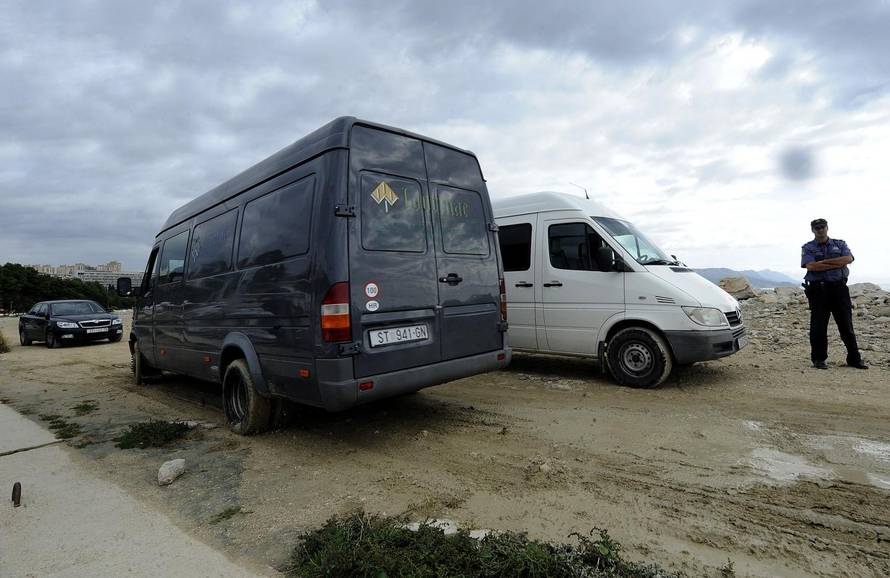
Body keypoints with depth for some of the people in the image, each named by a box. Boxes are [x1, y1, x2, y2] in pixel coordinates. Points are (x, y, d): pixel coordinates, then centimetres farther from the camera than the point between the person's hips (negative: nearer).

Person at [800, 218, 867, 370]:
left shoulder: (840, 244, 13)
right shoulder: (808, 248, 5)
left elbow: (848, 258, -7)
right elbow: (810, 266, -13)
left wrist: (824, 262, -12)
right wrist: (837, 264, -8)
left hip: (839, 288, 2)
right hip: (818, 290, -2)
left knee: (846, 325, 6)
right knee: (819, 326, 0)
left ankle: (854, 359, 15)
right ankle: (818, 359, 8)